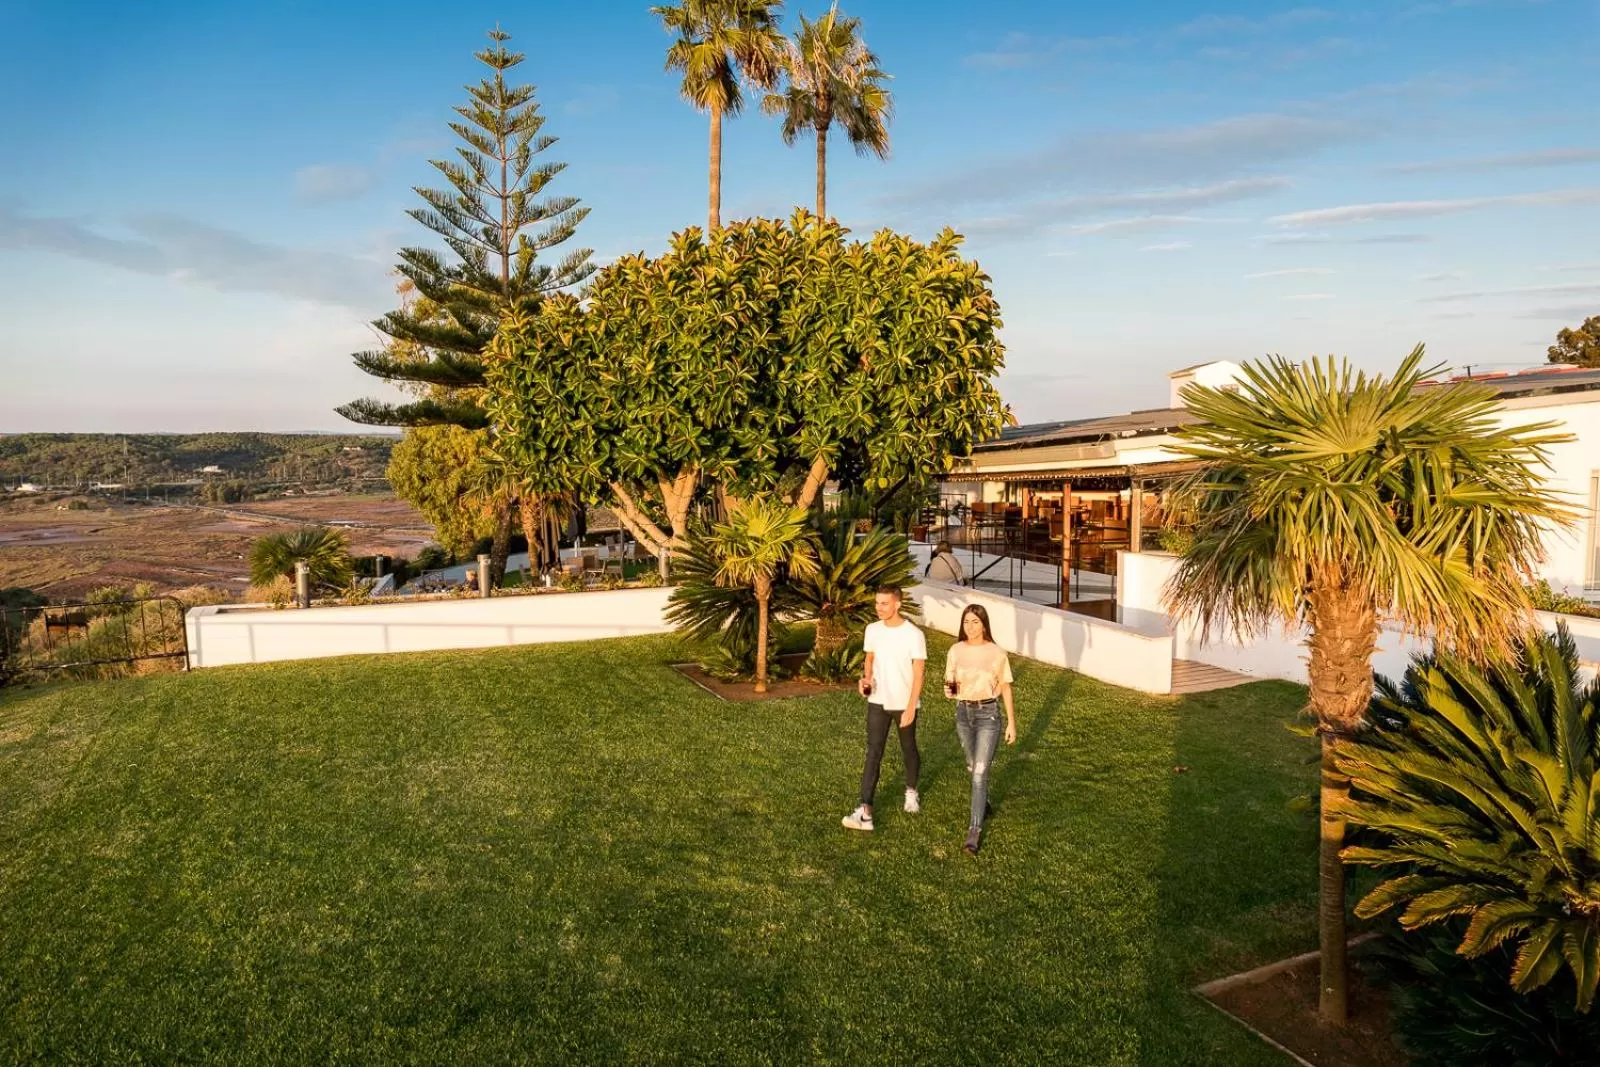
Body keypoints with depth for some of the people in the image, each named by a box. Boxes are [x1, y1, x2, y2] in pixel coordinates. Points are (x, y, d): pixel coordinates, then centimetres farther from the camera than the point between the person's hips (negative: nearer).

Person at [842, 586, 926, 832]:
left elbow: (918, 675, -14)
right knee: (873, 754, -5)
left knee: (908, 750, 17)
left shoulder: (914, 635, -16)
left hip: (904, 704, -3)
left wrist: (910, 708, -17)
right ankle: (865, 813, -9)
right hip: (878, 702, 3)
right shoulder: (872, 630, -2)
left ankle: (911, 791, 45)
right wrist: (866, 678, -8)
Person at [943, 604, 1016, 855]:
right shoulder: (956, 650, -2)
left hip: (988, 714, -4)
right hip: (963, 713, 4)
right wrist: (949, 689, -20)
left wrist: (1012, 723, -1)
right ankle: (983, 804, 48)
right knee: (973, 767, 21)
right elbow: (951, 683, 5)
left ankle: (975, 830, -5)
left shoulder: (996, 653, -10)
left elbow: (1005, 688, -2)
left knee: (980, 772, -10)